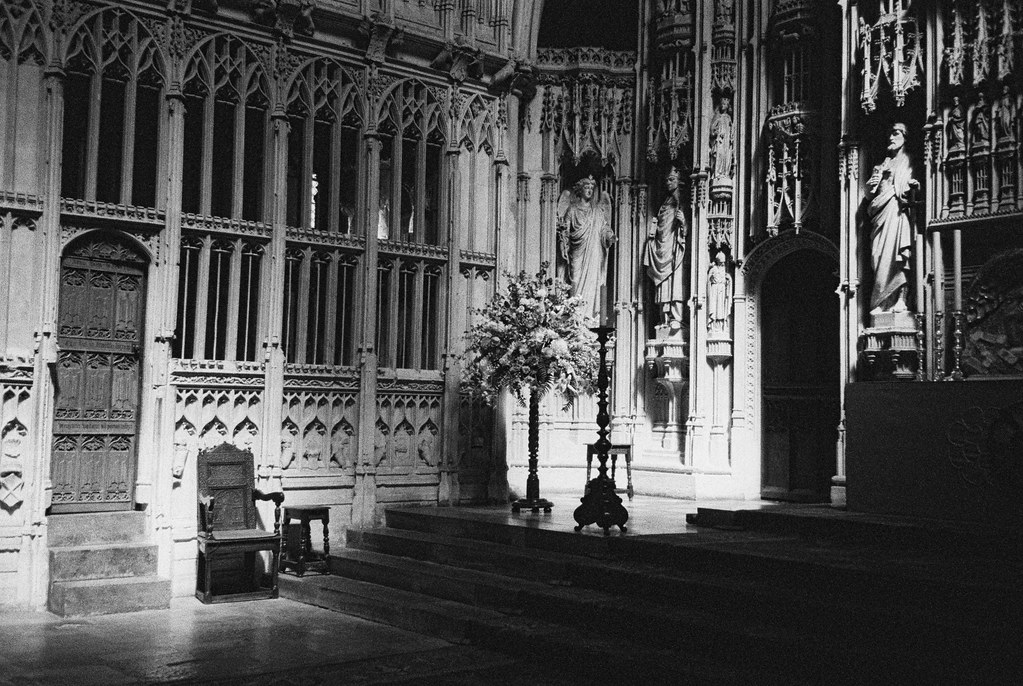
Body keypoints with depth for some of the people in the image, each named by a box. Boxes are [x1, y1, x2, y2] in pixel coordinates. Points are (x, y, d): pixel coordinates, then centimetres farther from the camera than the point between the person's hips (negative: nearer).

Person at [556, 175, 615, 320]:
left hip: (594, 253, 2)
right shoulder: (572, 209, 6)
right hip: (578, 252, -2)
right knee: (577, 281, -6)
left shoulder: (598, 210, 13)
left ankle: (591, 316, 0)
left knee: (592, 282, -3)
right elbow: (564, 230, 4)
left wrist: (610, 236, -8)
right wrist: (564, 248, -5)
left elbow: (604, 228, 12)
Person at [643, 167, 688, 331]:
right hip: (662, 244, 6)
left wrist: (683, 221, -20)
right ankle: (666, 318, -2)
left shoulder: (681, 199, 5)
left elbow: (687, 227, 0)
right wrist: (652, 229, 7)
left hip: (675, 244, -6)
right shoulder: (664, 202, 21)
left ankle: (676, 319, -20)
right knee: (663, 284, -1)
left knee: (676, 282, -14)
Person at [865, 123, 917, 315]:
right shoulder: (883, 165, 26)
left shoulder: (908, 162, 14)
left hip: (897, 210, -4)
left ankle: (900, 299, -21)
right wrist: (871, 186, 2)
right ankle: (883, 302, -11)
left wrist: (913, 185, -16)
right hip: (881, 213, 4)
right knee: (879, 255, -7)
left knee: (897, 254, -17)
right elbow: (869, 196, 23)